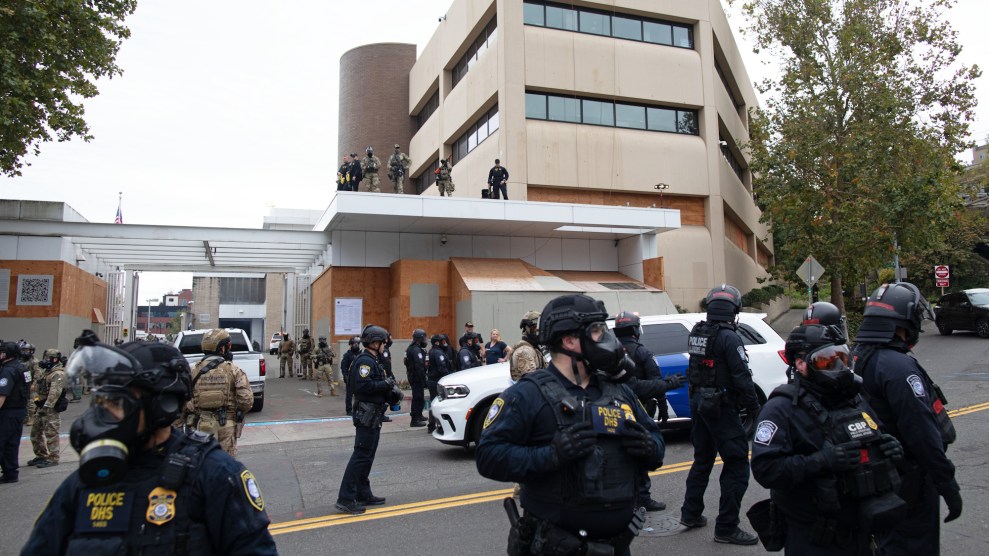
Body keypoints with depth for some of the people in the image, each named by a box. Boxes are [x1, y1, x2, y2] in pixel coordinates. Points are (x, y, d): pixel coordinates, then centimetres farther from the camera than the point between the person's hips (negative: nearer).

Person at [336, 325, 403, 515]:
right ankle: (345, 498, -7)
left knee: (366, 456, 15)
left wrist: (390, 389, 2)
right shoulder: (365, 361, -16)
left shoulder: (373, 361, 18)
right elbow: (363, 385, -28)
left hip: (373, 415, 11)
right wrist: (385, 384, -19)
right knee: (361, 455, -10)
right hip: (367, 414, -11)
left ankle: (363, 495, 24)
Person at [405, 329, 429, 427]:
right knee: (418, 398, -6)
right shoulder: (416, 350, -19)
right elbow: (419, 366, -25)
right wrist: (423, 379, -23)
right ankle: (415, 420, -5)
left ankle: (418, 415, 35)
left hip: (412, 376, 11)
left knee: (417, 397, 22)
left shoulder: (411, 348, 15)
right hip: (417, 377, -11)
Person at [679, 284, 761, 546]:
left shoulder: (696, 334, 6)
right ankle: (726, 528, 2)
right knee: (737, 465, 0)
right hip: (721, 407, -8)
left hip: (698, 403, 8)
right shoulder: (728, 337, -18)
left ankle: (691, 514, 29)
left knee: (702, 460, 21)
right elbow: (742, 377, -18)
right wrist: (754, 407, -8)